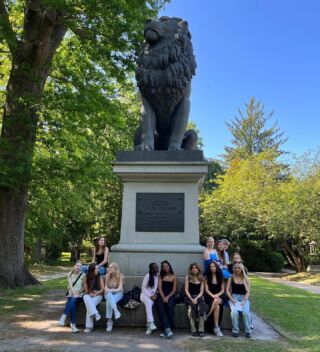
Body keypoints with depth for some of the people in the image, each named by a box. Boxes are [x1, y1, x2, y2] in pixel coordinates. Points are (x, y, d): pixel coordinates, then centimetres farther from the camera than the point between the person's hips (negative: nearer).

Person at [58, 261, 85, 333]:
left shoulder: (83, 275, 3)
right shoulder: (70, 274, 7)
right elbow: (70, 285, -5)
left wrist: (77, 292, -13)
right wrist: (74, 293, -20)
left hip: (79, 295, -1)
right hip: (71, 294, 1)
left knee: (72, 301, -35)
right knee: (72, 304, -31)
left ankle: (63, 317, -35)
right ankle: (73, 325, -35)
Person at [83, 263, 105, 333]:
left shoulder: (100, 278, 2)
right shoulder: (86, 278, 3)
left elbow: (102, 289, -3)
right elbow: (86, 290, 2)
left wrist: (95, 294, -15)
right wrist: (91, 293, -15)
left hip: (98, 295, -2)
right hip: (89, 295, 2)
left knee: (89, 304, -31)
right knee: (86, 298, -35)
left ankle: (89, 326, -30)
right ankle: (95, 314, -45)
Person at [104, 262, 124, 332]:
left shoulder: (120, 276, -7)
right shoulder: (107, 276, 3)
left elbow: (120, 289, -13)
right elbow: (106, 286, 8)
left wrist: (111, 290, -26)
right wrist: (107, 290, -15)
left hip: (118, 294, -3)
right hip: (109, 294, 3)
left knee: (108, 301, -33)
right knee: (109, 295, -35)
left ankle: (109, 321, -32)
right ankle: (116, 310, -49)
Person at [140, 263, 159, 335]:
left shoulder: (158, 276, 6)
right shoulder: (148, 275, -7)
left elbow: (158, 288, 12)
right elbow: (143, 288, -7)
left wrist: (155, 294, -8)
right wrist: (150, 296, -16)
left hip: (153, 296, 2)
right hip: (145, 294, -2)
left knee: (150, 303, -32)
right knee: (148, 302, -36)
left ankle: (149, 326, -34)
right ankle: (151, 323, -47)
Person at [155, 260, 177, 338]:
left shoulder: (174, 277, 12)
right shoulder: (161, 277, 15)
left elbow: (174, 290, 5)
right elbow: (159, 288, 4)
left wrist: (167, 297, -10)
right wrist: (163, 297, -12)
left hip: (170, 296, -1)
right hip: (161, 295, 1)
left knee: (169, 306, -33)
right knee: (160, 307, -31)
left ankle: (165, 330, -29)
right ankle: (167, 329, -40)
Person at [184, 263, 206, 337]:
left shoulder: (201, 278, 10)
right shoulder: (188, 277, 5)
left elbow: (201, 291, 5)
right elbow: (186, 290, 0)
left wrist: (196, 298, -11)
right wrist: (191, 299, -12)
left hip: (198, 297, 1)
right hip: (190, 297, -1)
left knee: (200, 308, -29)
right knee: (192, 309, -30)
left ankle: (201, 330, -24)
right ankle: (193, 330, -22)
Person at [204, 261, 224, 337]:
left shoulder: (220, 277, 11)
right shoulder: (207, 277, 6)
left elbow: (222, 290, 8)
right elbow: (206, 289, 0)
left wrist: (217, 295, -11)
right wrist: (213, 296, -15)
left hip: (219, 297, 2)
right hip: (210, 297, -2)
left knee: (216, 301, -34)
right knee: (217, 307, -32)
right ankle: (216, 328, -25)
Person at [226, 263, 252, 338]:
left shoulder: (246, 279, 9)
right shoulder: (231, 278, 10)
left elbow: (248, 292, 3)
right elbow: (227, 290, 6)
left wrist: (244, 300, -12)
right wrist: (231, 299, -9)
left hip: (244, 298, 0)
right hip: (233, 298, 0)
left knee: (246, 312, -29)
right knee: (234, 312, -30)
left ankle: (248, 331, -12)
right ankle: (235, 331, -15)